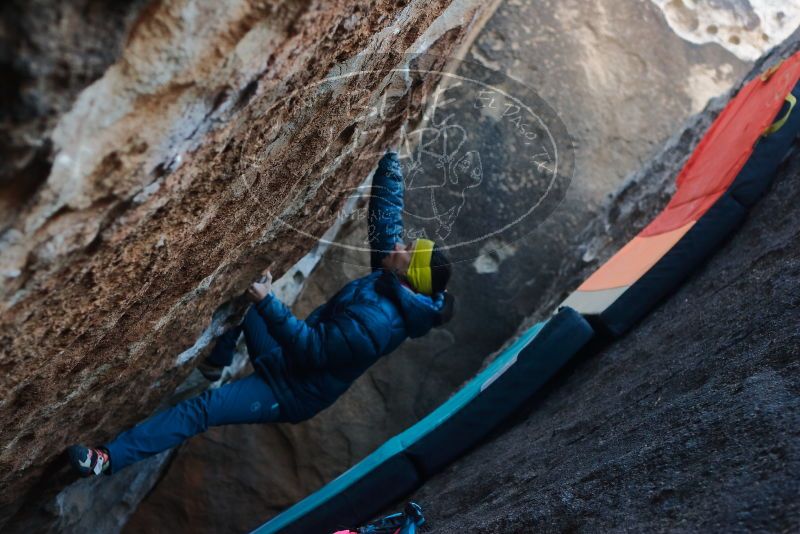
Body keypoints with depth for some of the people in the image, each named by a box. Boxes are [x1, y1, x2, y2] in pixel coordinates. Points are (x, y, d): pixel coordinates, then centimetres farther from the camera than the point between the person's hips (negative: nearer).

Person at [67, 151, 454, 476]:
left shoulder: (375, 323, -34)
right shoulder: (390, 279, -9)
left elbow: (310, 348, -31)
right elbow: (386, 213, -1)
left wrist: (268, 304, -31)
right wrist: (390, 160, 1)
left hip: (291, 392, -9)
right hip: (297, 357, 9)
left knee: (202, 408, -16)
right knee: (246, 293, 11)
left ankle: (111, 458, -9)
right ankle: (214, 361, 23)